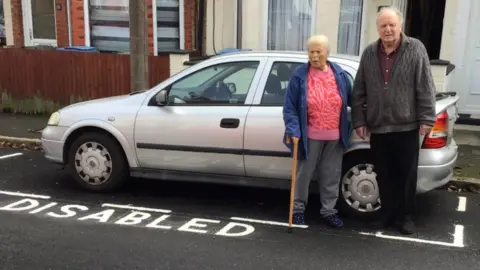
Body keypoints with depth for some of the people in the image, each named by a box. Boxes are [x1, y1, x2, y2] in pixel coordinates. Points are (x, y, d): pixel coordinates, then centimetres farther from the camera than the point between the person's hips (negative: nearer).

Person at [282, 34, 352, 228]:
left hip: (335, 136, 3)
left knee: (331, 175, 11)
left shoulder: (340, 74, 4)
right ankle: (298, 209, 24)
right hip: (310, 136, -3)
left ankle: (328, 211, 25)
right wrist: (293, 130, -18)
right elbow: (290, 107, -7)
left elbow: (351, 101, 13)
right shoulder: (299, 76, -7)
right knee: (304, 173, 8)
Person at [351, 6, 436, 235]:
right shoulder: (369, 53, 5)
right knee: (384, 175, 11)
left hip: (406, 126, -3)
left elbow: (425, 88, -5)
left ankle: (405, 216, 22)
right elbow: (359, 91, 7)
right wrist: (359, 121, 3)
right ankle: (388, 213, 27)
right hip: (377, 127, 3)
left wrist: (426, 119, -8)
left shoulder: (415, 49, -4)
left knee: (406, 175, 7)